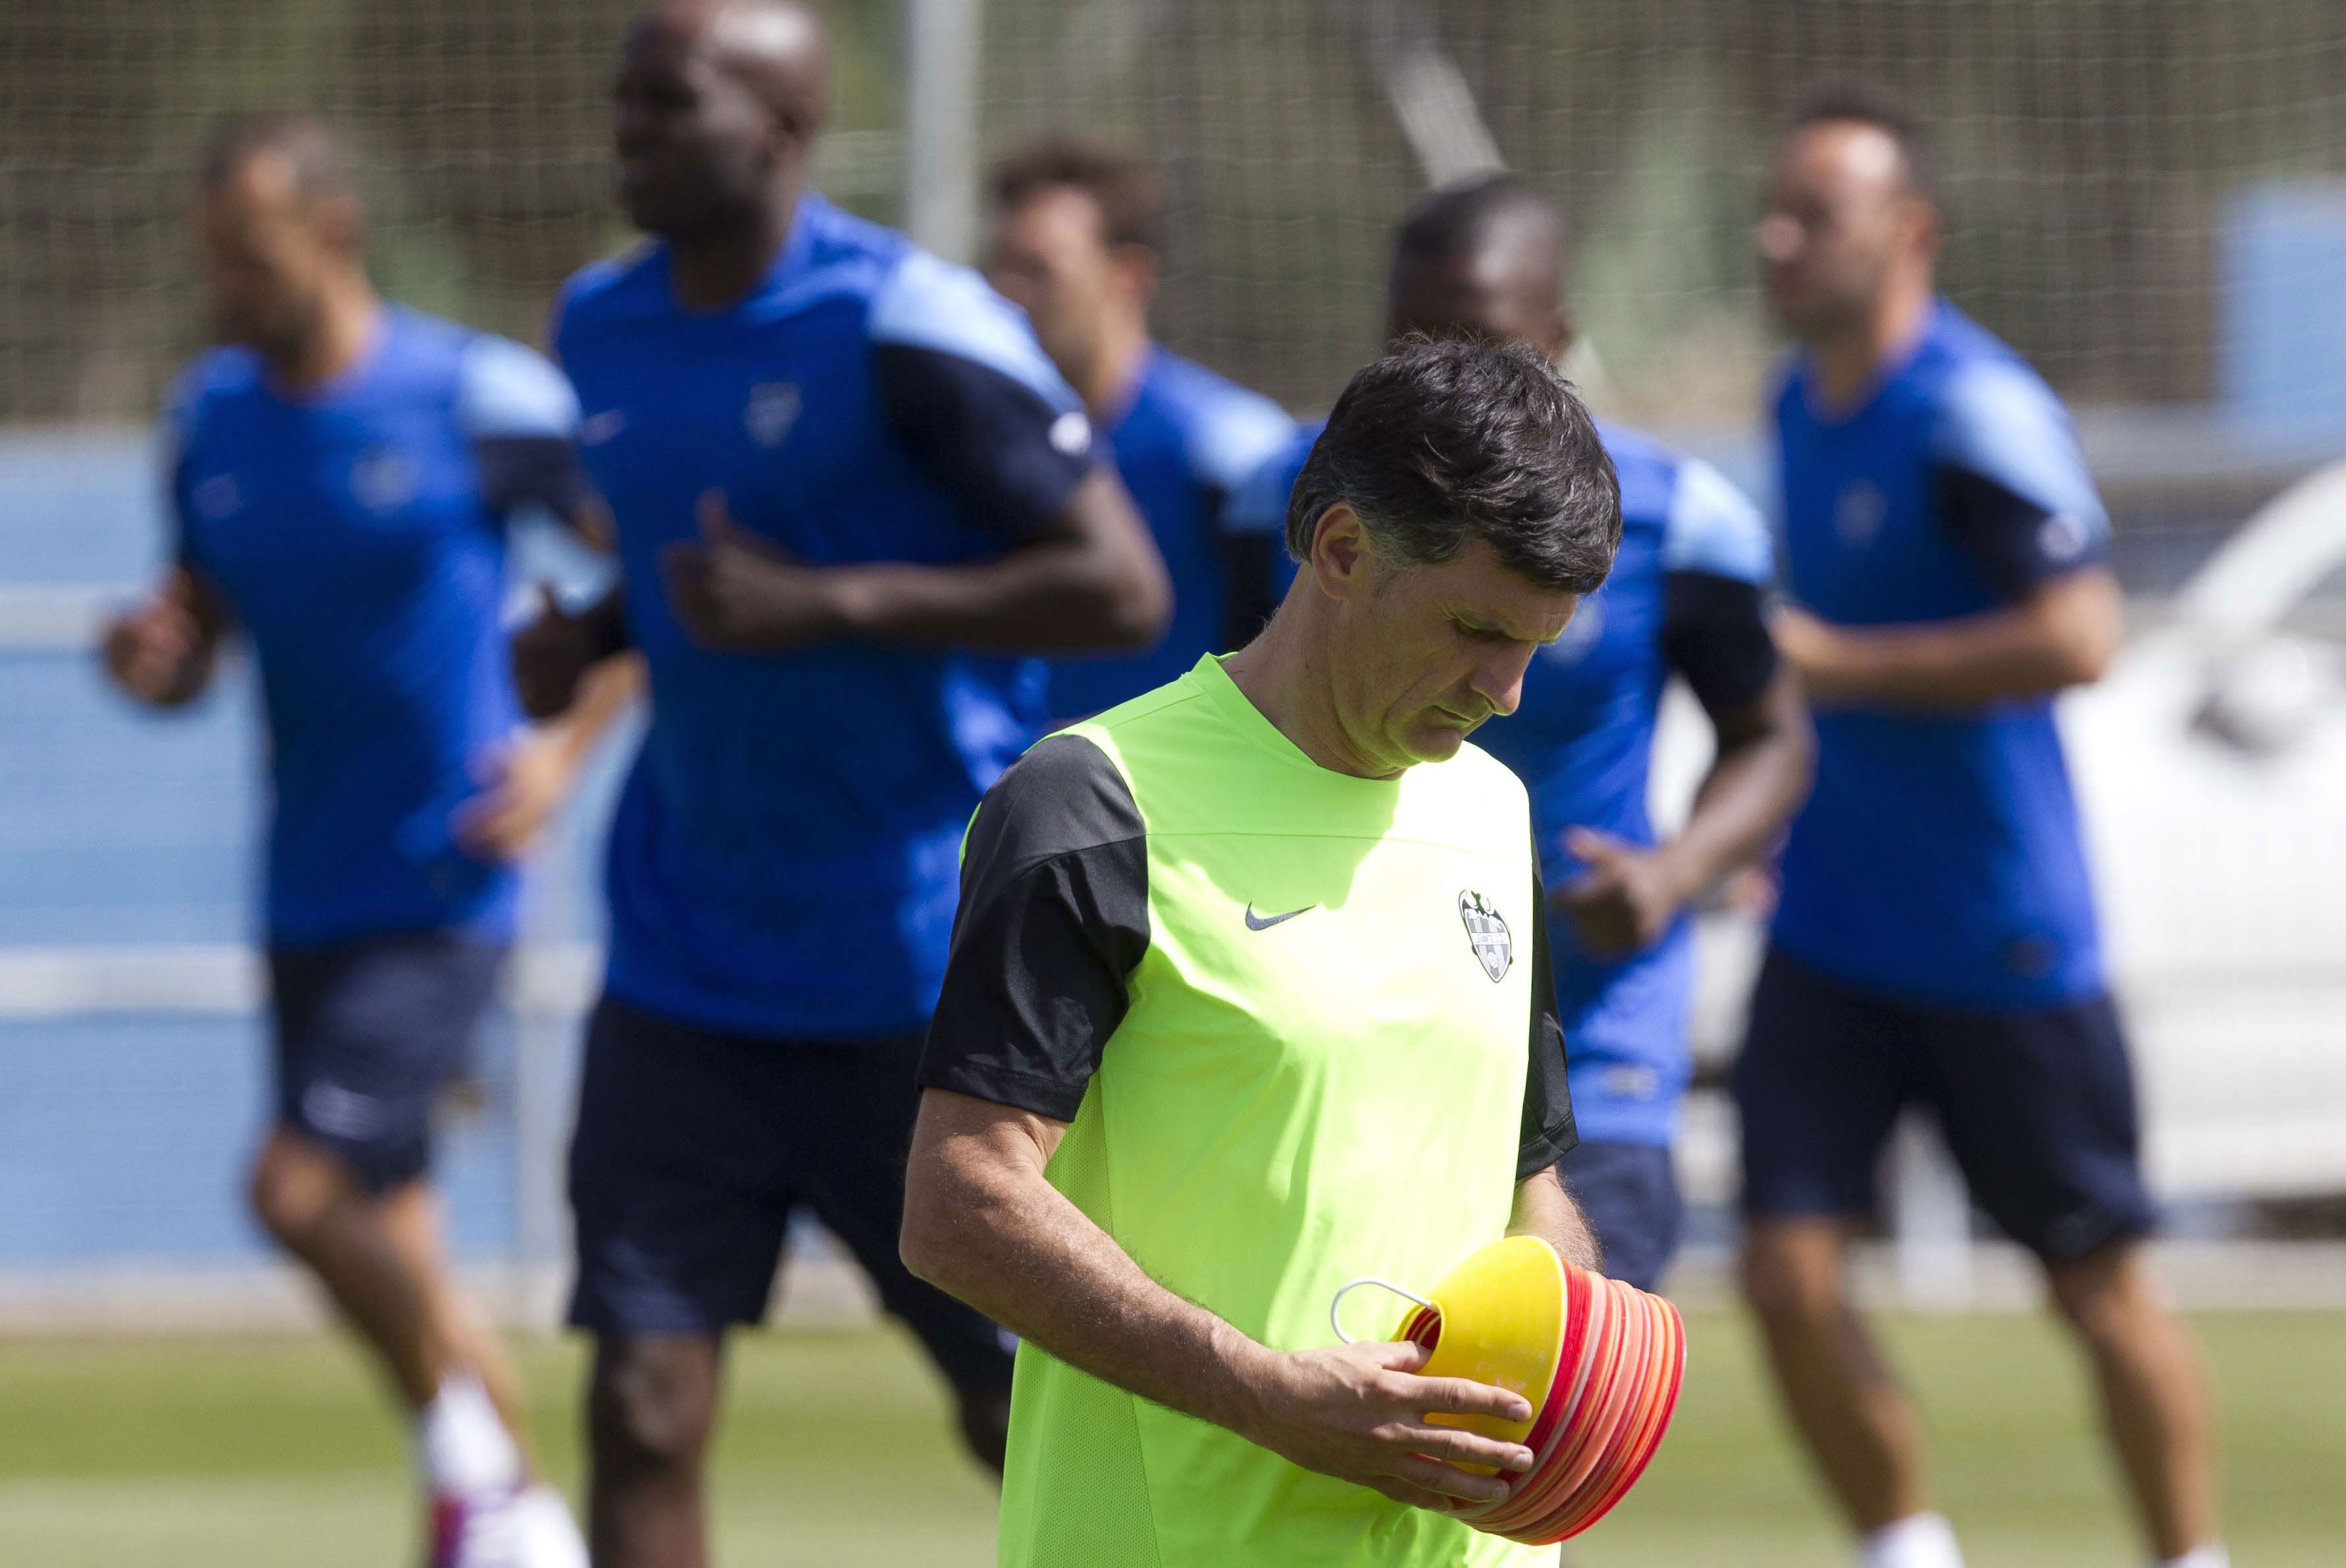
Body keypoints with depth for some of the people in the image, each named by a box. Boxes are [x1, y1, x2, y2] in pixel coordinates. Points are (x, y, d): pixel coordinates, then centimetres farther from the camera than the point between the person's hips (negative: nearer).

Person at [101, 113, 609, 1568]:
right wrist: (155, 658, -8)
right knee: (391, 1249, 9)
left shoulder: (483, 397, -11)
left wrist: (571, 744, -13)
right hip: (309, 894, 6)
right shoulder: (213, 413, 6)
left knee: (302, 1190, -18)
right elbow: (197, 640, 15)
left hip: (444, 889, -6)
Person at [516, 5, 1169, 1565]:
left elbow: (1123, 589, -16)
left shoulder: (909, 325, -15)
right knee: (644, 1413, -6)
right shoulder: (602, 324, 8)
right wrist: (594, 634, 4)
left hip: (926, 968, -5)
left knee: (1025, 1411, 6)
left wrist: (828, 604, -22)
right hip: (685, 970, 5)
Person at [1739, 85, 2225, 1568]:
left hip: (2002, 942, -7)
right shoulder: (1802, 403, 8)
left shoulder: (1975, 411, -17)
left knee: (2100, 1280, 5)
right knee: (1790, 1268, -4)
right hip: (1832, 931, 7)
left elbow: (2078, 636, -26)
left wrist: (1838, 663, -23)